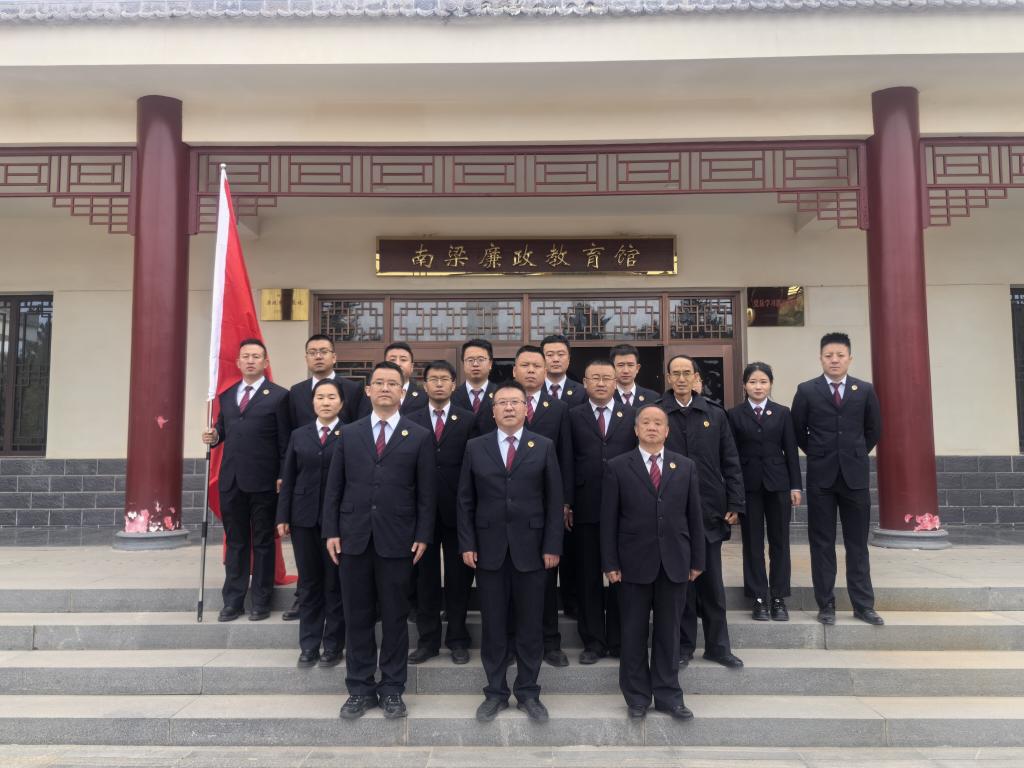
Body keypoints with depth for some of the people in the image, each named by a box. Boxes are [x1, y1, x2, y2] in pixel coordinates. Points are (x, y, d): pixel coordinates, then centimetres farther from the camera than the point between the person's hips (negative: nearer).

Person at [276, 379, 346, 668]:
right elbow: (288, 479, 9)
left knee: (335, 583, 6)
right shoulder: (299, 435, 9)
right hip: (304, 518, 3)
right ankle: (309, 645, 21)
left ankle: (333, 645, 18)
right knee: (309, 582, 10)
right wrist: (283, 516, 3)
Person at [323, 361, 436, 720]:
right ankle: (360, 688, 22)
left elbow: (426, 493, 1)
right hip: (353, 538, 2)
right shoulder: (348, 434, 9)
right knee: (357, 617, 9)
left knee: (395, 617, 7)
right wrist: (331, 531, 1)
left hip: (397, 540, -2)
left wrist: (423, 536, -5)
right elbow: (334, 487, 7)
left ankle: (392, 689, 20)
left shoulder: (419, 437, 2)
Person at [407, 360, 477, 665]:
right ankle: (428, 639, 22)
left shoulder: (468, 420, 1)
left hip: (457, 509, -1)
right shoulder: (411, 420, 5)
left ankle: (457, 639, 22)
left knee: (458, 576, 8)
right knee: (425, 576, 9)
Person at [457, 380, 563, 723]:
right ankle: (495, 692, 22)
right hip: (489, 548, 1)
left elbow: (554, 501, 1)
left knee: (530, 624, 7)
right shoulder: (475, 447, 5)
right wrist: (467, 544, -2)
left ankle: (528, 692, 22)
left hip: (530, 548, 0)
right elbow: (465, 500, 5)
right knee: (493, 624, 8)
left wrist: (552, 546, -5)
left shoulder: (544, 447, 2)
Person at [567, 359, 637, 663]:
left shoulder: (632, 415, 6)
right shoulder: (573, 416, 4)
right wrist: (565, 503, -2)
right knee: (588, 578, 8)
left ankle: (619, 640, 22)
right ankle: (593, 641, 20)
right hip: (586, 509, 0)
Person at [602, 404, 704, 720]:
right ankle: (637, 696, 22)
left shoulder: (685, 466, 6)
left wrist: (697, 561, 4)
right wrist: (610, 563, -6)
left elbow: (694, 516, 7)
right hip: (634, 563, -2)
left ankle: (668, 695, 22)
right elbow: (609, 519, -3)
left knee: (669, 631, 10)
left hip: (674, 562, 2)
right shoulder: (618, 467, -1)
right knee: (634, 632, 8)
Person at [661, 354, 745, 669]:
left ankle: (718, 646, 23)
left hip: (709, 511, 2)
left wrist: (735, 505, 0)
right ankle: (683, 646, 20)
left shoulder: (716, 415, 6)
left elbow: (731, 463, 6)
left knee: (712, 583, 10)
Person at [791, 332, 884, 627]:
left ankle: (863, 605, 15)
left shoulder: (865, 390, 4)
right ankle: (826, 605, 12)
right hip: (820, 475, -1)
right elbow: (797, 430, 7)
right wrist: (818, 455, 8)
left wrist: (856, 454, 12)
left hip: (855, 474, 1)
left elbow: (874, 429, 13)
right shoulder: (807, 390, 0)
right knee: (822, 543, 4)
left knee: (857, 543, 7)